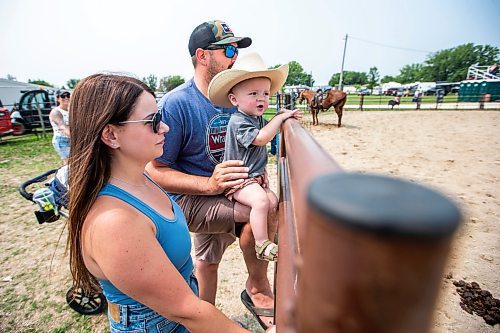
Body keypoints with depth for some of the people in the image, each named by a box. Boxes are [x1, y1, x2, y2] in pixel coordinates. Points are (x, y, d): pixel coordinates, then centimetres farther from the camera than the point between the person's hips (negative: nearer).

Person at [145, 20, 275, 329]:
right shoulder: (174, 104, -18)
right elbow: (155, 170, -19)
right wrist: (208, 185, -32)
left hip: (229, 193, 6)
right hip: (190, 199, -5)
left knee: (207, 262, 21)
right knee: (267, 208, -26)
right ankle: (259, 289, 0)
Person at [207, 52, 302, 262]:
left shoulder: (258, 119, 11)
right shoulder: (238, 121, -18)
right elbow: (261, 138, -29)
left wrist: (284, 116, 6)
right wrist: (279, 118, -19)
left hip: (256, 176, 9)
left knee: (273, 202, 3)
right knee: (260, 201, -28)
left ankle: (268, 240, 18)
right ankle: (262, 245, -14)